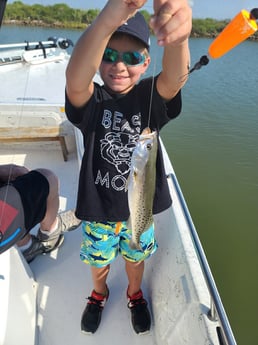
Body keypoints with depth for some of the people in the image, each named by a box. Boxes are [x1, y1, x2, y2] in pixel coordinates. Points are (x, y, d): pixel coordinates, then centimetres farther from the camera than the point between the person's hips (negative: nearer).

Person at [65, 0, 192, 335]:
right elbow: (75, 80, -41)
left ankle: (135, 295, 59)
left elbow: (175, 79, -36)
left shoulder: (151, 96, -13)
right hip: (98, 206, 0)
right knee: (98, 260, 25)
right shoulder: (90, 99, -16)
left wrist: (177, 35, -60)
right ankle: (99, 294, 59)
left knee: (136, 258, 25)